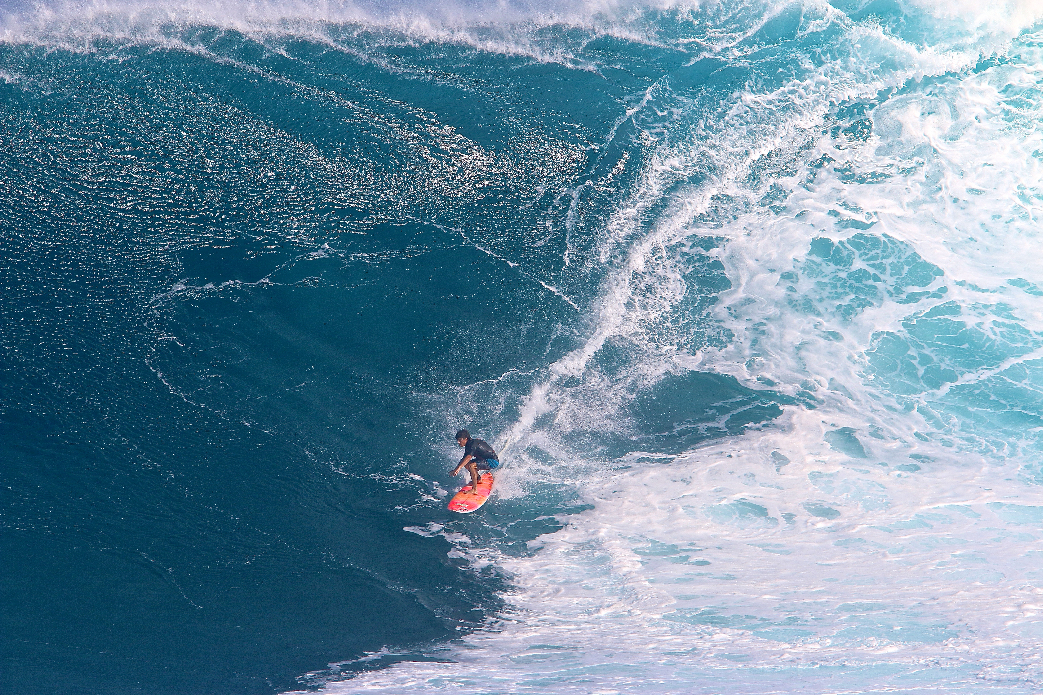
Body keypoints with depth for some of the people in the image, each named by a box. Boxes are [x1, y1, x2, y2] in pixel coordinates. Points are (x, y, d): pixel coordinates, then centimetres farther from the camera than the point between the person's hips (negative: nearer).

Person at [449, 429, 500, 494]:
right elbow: (464, 459, 15)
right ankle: (478, 479, 32)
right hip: (486, 459, 10)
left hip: (493, 461, -10)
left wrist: (458, 468, -44)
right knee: (466, 464, 13)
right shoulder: (468, 445, 7)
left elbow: (468, 457, -37)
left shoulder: (473, 444, -22)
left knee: (471, 466, -28)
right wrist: (455, 469, 8)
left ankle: (474, 490, -28)